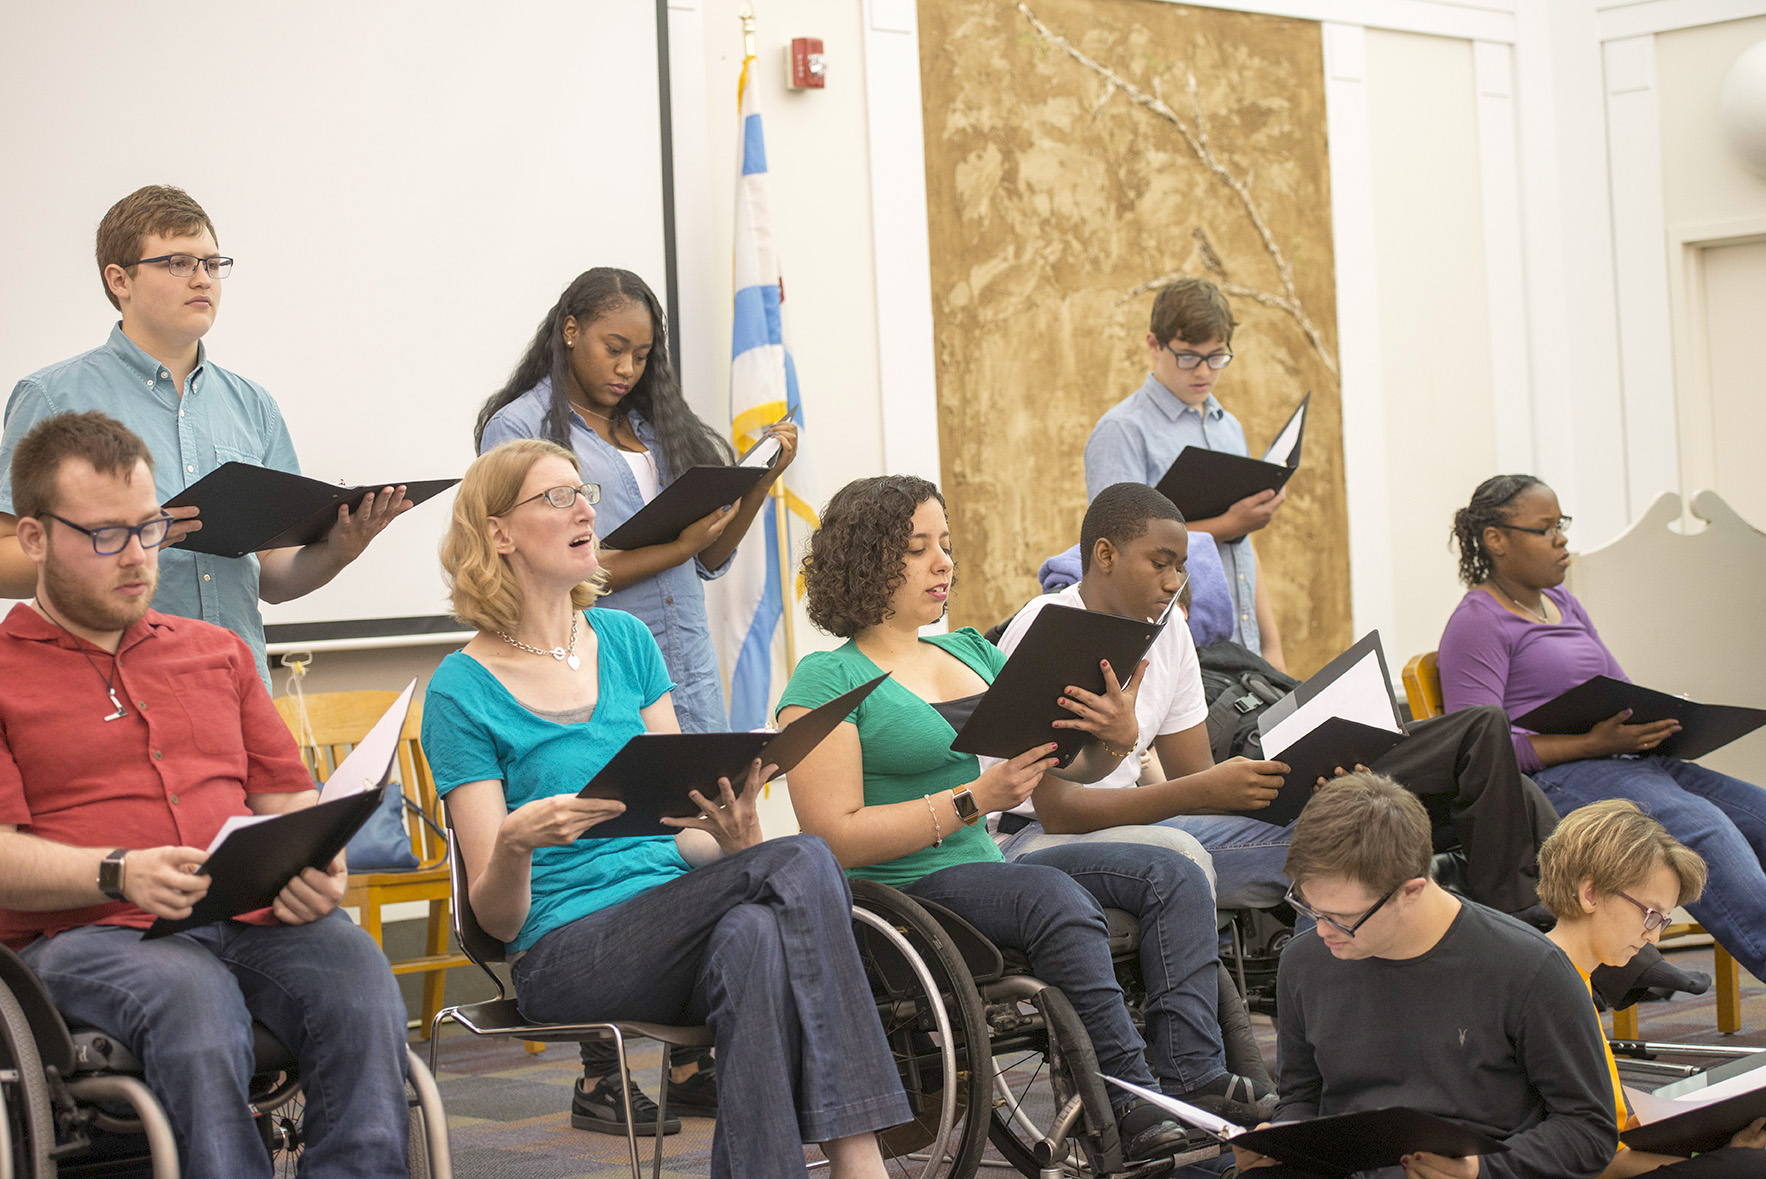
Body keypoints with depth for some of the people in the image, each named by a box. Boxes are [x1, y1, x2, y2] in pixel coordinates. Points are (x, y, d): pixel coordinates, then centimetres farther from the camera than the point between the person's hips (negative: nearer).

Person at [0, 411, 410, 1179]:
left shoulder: (217, 652, 28)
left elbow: (290, 796, 24)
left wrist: (316, 866, 0)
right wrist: (121, 874, -18)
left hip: (255, 917, 4)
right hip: (84, 932, -4)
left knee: (360, 985, -30)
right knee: (194, 1002, -38)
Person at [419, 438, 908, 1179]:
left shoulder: (626, 640, 16)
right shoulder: (464, 692, 0)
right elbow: (498, 918, -3)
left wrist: (733, 827, -9)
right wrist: (516, 841, -25)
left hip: (677, 915, 5)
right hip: (568, 952, -5)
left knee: (755, 937, -32)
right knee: (801, 863, -28)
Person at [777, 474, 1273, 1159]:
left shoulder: (972, 653, 18)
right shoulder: (825, 681, -4)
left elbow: (1075, 763, 15)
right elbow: (836, 836, -14)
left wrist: (1116, 738, -9)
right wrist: (976, 800, -19)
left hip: (986, 870, 8)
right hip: (900, 895, -8)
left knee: (1173, 876, -10)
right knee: (1055, 896, -33)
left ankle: (1194, 1076, -23)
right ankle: (1128, 1103, -28)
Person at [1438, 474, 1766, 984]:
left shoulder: (1561, 601, 22)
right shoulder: (1477, 622, -4)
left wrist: (1661, 718, 2)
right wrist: (1594, 743, -19)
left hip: (1632, 762, 8)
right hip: (1557, 779, -8)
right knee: (1702, 826, -32)